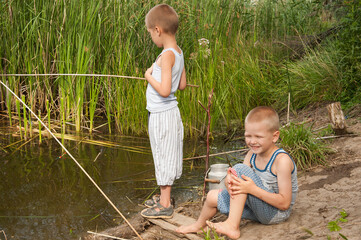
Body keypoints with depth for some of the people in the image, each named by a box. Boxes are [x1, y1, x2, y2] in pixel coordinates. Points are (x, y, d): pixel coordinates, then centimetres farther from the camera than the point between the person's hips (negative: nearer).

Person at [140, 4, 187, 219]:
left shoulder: (167, 55, -22)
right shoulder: (179, 52, 6)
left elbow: (164, 90, -28)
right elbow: (183, 85, 14)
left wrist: (149, 77, -14)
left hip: (162, 115, -9)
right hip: (170, 112, 9)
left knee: (163, 156, 1)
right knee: (166, 157, 18)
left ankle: (165, 205, 12)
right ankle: (164, 197, 32)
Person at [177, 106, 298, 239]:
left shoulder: (282, 160, -23)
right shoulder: (252, 154, 1)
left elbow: (285, 203, -26)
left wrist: (253, 189, -36)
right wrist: (229, 182, -31)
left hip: (277, 212, -8)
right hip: (260, 207, 8)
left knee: (240, 168, -24)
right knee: (213, 196, 6)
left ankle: (232, 226, -23)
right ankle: (200, 225, 38)